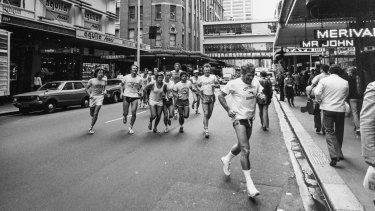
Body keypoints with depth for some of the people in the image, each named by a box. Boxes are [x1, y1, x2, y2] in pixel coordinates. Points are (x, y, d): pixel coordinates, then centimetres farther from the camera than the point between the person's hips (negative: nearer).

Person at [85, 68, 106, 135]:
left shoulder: (103, 82, 9)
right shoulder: (92, 80, -1)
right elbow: (87, 88, 5)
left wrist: (104, 92, 3)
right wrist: (90, 94, -9)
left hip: (100, 97, 1)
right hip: (93, 97, -1)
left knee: (96, 113, -11)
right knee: (91, 113, 9)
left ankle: (91, 128, -4)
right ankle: (93, 120, 45)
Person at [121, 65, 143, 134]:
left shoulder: (139, 79, 2)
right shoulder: (126, 77, -2)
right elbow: (122, 85, 11)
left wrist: (139, 92, -3)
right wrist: (122, 92, 1)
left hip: (135, 97, 1)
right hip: (126, 96, 0)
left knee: (134, 113, -9)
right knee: (125, 113, 2)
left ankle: (131, 127, 10)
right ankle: (124, 116, 42)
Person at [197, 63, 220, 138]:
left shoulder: (213, 76, 5)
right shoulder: (200, 78, 2)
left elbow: (218, 85, 7)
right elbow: (197, 87, 11)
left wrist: (215, 85, -14)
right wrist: (200, 89, -9)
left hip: (212, 96, 3)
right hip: (204, 97, -3)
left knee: (209, 113, 11)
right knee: (206, 113, -10)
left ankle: (205, 123, 37)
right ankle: (206, 129, -7)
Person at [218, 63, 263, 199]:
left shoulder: (255, 82, 3)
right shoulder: (234, 83, -13)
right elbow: (221, 96, -5)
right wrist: (228, 110, -13)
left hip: (250, 118, 7)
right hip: (239, 118, -7)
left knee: (242, 145, 21)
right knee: (245, 149, -13)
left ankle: (226, 159, 49)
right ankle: (249, 183, -7)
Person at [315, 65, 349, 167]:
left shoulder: (324, 80, -4)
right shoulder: (345, 83, 4)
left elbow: (317, 93, -14)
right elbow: (346, 96, 11)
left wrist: (320, 101, 2)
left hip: (328, 109, -2)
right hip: (341, 110, 3)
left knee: (329, 132, 0)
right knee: (339, 132, 17)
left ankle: (334, 156, -13)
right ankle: (338, 154, 33)